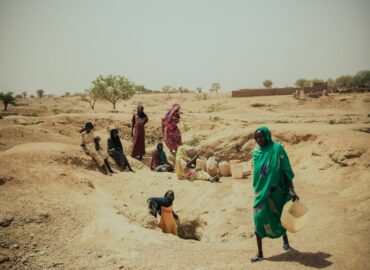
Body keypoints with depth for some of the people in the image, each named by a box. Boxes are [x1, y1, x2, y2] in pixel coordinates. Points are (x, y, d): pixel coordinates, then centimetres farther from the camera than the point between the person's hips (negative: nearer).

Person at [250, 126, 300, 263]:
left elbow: (286, 170, -13)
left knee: (277, 216, 12)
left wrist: (292, 190, -17)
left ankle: (284, 238, 43)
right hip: (261, 190, 4)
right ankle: (260, 253, 4)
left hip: (275, 190, -4)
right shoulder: (256, 152, 3)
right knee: (259, 218, -4)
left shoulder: (277, 149, -13)